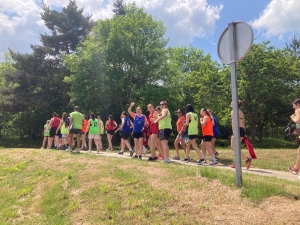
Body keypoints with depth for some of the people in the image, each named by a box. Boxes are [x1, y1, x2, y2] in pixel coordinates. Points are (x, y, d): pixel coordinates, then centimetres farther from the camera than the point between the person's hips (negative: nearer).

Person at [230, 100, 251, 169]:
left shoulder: (233, 111, -5)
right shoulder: (241, 112, 20)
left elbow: (233, 122, -16)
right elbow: (243, 123, 19)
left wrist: (234, 132, -21)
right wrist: (244, 134, 20)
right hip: (243, 130, 9)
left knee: (233, 147, -7)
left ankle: (247, 159, -19)